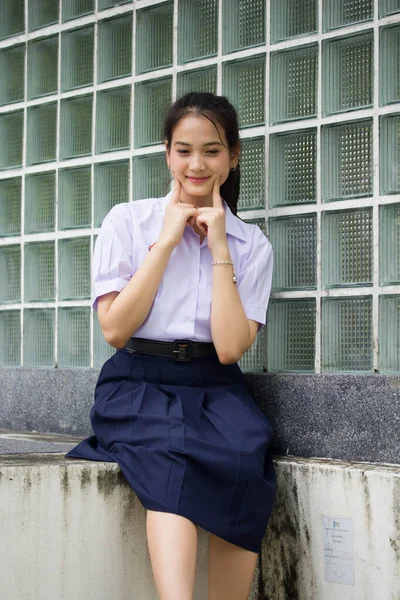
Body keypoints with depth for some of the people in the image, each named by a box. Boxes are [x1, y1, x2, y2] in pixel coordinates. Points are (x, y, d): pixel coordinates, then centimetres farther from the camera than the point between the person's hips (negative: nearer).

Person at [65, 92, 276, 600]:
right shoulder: (127, 222, 6)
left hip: (214, 389, 2)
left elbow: (230, 347, -5)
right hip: (138, 386, -2)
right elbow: (115, 329, -5)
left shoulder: (252, 246, 9)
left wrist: (218, 246, -5)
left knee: (244, 458, -32)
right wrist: (167, 241, -5)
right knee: (171, 451, -35)